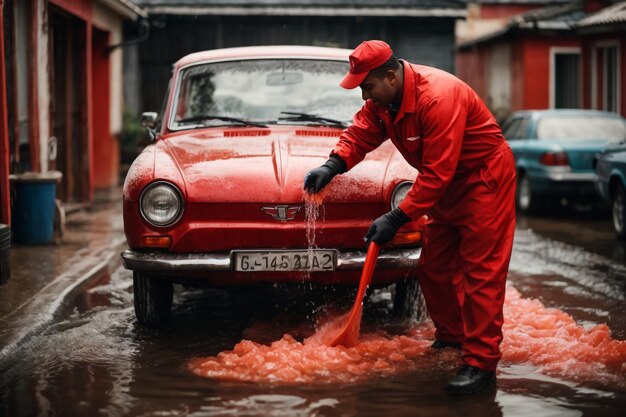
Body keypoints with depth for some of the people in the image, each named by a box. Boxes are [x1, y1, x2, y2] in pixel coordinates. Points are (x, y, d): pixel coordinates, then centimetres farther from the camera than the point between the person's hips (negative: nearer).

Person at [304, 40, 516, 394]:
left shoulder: (438, 98, -33)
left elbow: (436, 173, -33)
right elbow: (361, 134, 3)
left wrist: (396, 219, -30)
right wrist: (332, 166, -17)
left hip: (485, 177, -9)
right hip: (450, 183, 9)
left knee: (481, 270, -12)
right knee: (434, 267, 12)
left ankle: (481, 363, -12)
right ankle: (451, 337, 29)